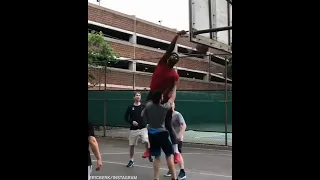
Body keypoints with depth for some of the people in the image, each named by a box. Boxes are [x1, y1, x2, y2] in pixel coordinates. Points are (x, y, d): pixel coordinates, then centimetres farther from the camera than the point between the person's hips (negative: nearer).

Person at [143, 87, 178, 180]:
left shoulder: (148, 105, -6)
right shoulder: (164, 107, -16)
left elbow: (143, 115, 13)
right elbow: (172, 98, 0)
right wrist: (174, 87, 13)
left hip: (151, 133, 4)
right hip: (161, 133, -4)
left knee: (157, 156, 11)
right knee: (169, 154, 5)